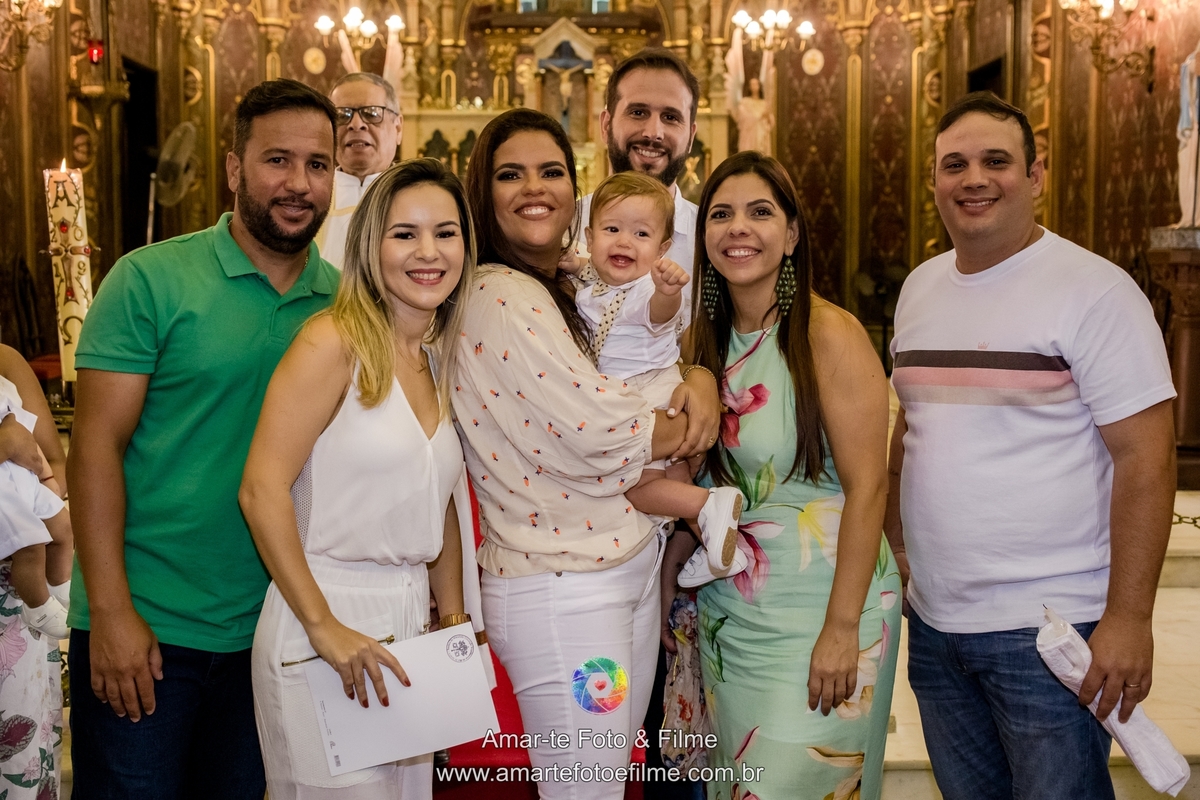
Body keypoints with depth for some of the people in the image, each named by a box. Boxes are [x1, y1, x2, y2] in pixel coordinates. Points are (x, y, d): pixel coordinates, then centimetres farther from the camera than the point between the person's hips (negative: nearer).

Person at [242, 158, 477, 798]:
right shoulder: (334, 342, -12)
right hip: (324, 609, -7)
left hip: (409, 619, 7)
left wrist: (454, 621, 10)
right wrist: (324, 626, -18)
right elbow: (262, 490, -18)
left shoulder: (441, 362, 9)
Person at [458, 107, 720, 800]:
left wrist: (700, 379, -7)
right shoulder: (497, 297, -16)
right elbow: (600, 433, -20)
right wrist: (690, 426, -3)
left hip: (634, 564, 8)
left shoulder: (577, 293, 10)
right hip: (562, 590, -8)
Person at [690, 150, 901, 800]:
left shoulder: (829, 334, -14)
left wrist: (842, 627, -18)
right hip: (728, 611, 6)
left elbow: (868, 486, -16)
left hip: (818, 608, -6)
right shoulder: (708, 339, 5)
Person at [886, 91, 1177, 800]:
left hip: (1050, 632, -6)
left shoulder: (1094, 289, -11)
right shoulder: (920, 287, 9)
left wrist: (1128, 618, -18)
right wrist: (898, 549, 11)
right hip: (933, 622, 6)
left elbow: (1146, 458, -14)